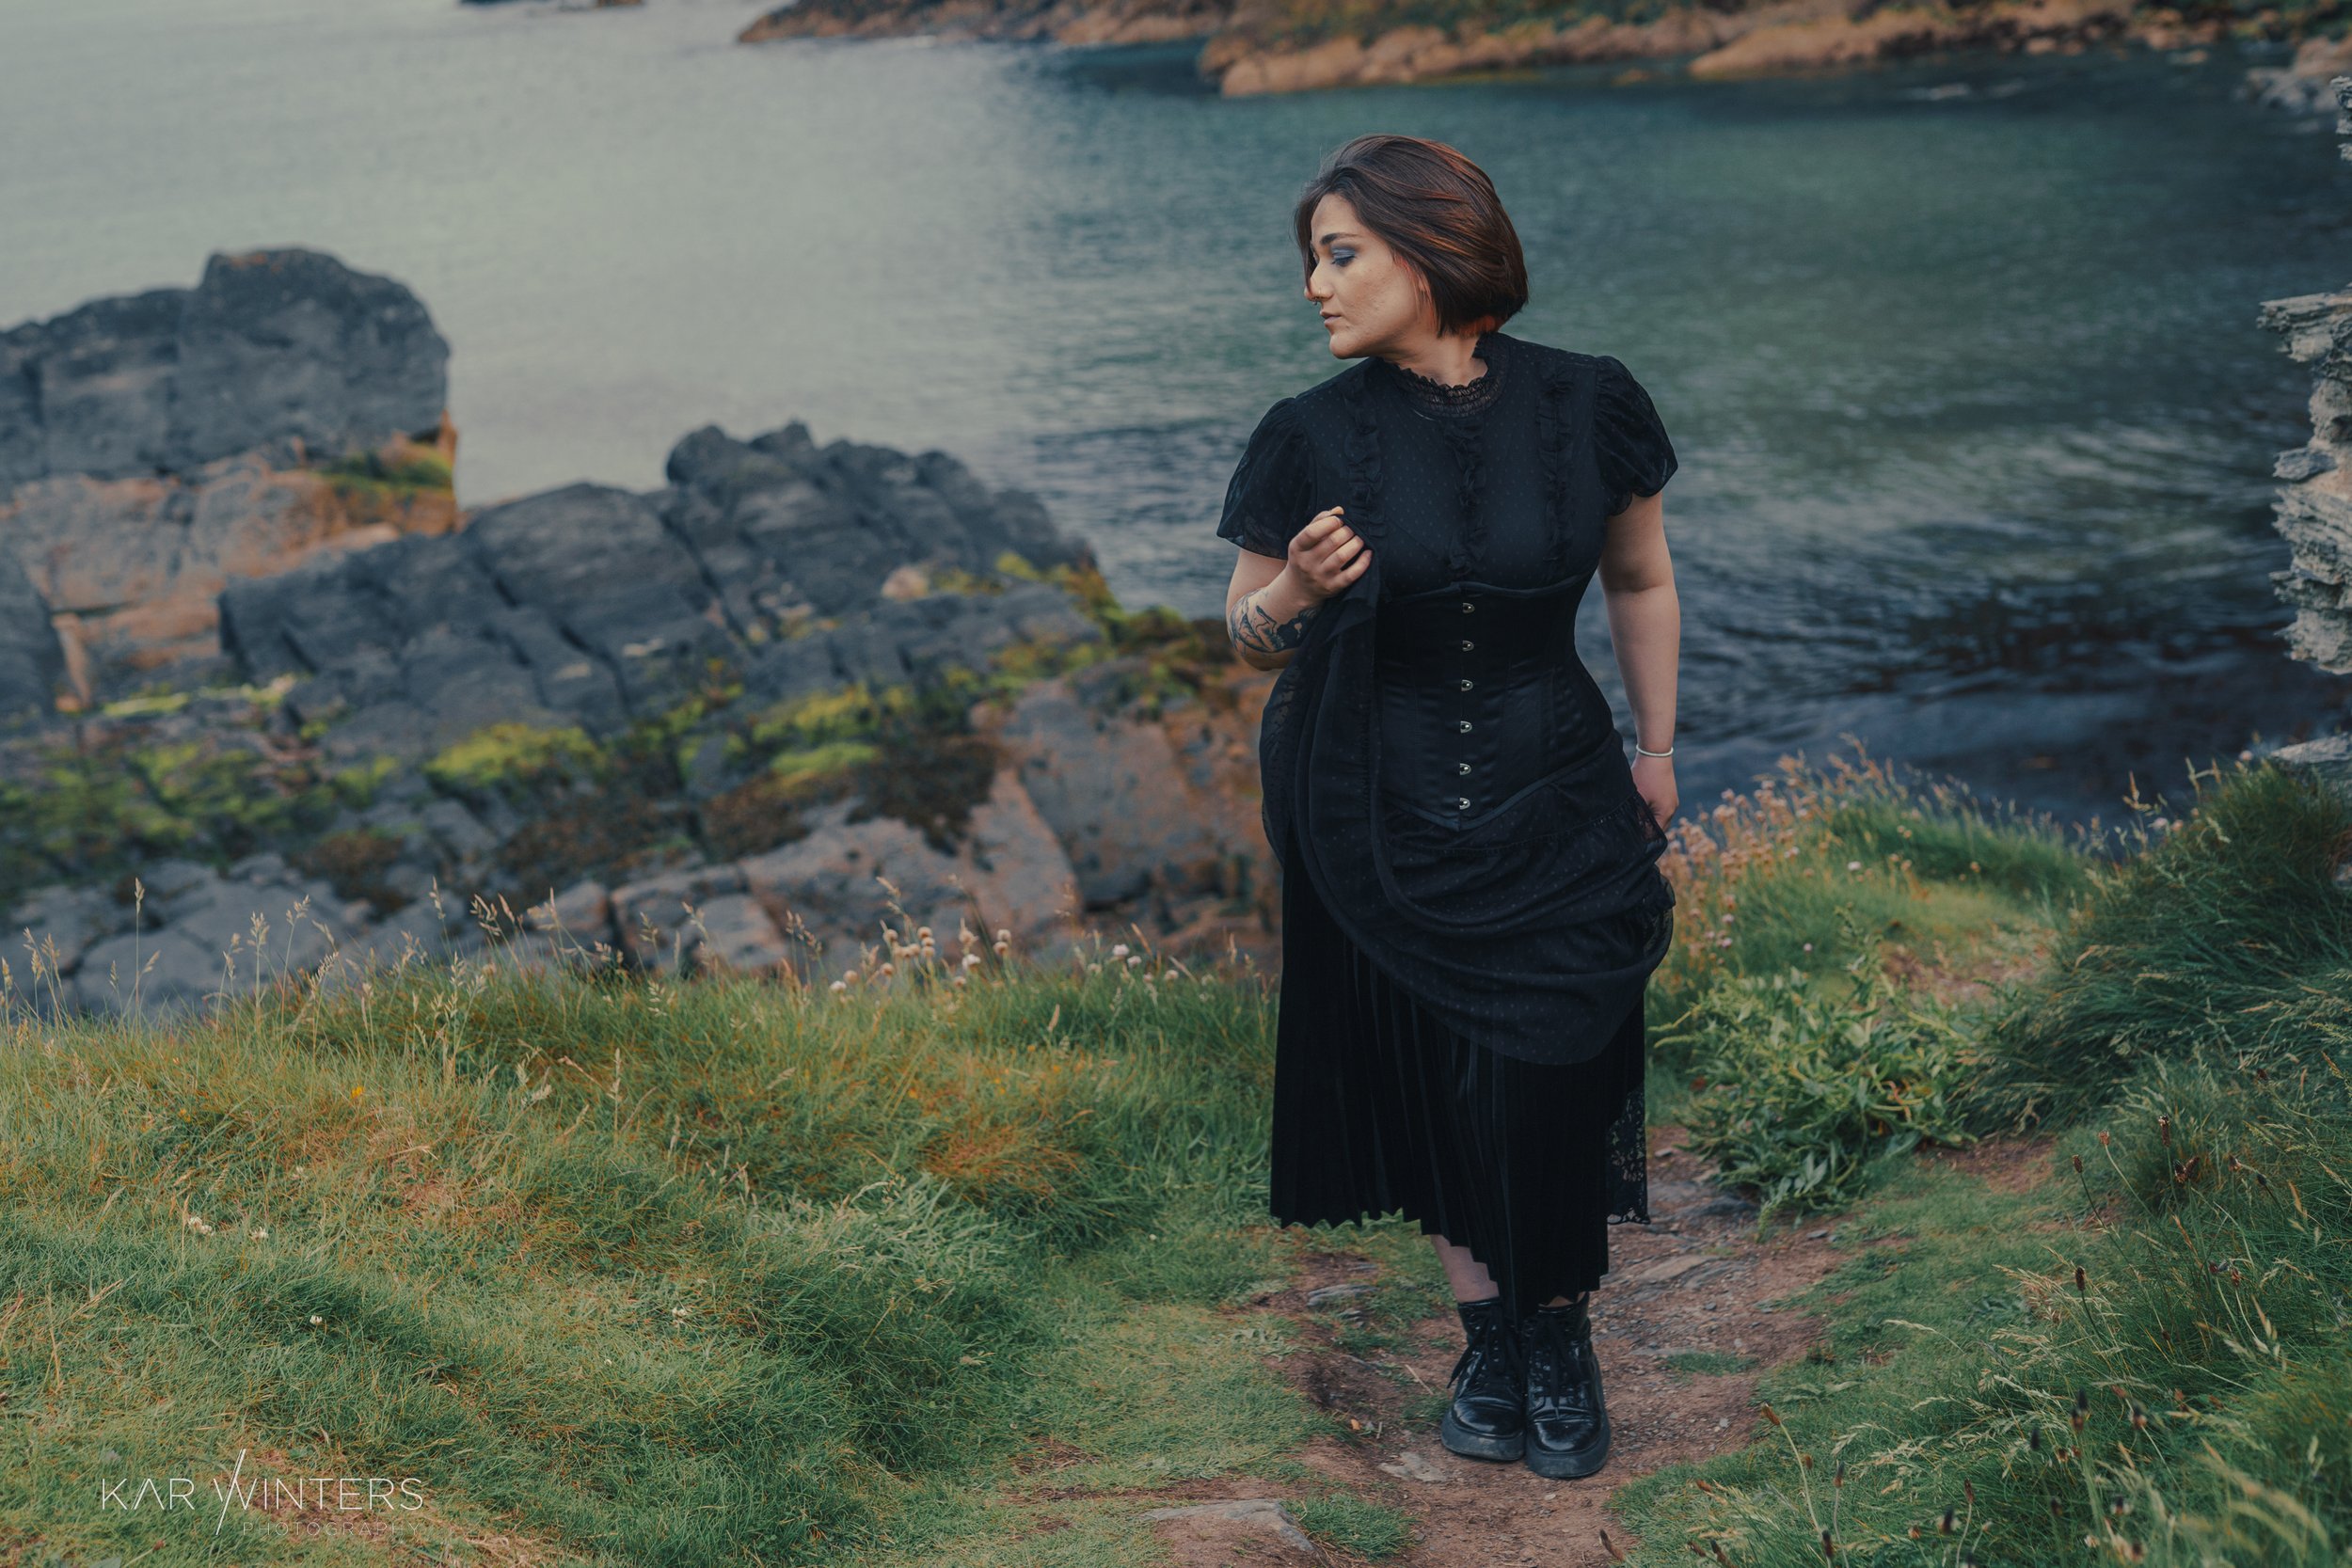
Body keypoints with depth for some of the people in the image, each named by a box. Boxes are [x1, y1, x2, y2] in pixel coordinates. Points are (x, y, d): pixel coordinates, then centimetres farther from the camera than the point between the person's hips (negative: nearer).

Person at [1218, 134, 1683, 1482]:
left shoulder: (1587, 407, -7)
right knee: (1433, 1081, 7)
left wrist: (1656, 750, 13)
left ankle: (1562, 1337, 19)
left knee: (1554, 1075, -4)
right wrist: (1302, 588, -22)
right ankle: (1488, 1335, 26)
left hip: (1553, 800, 0)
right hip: (1380, 817, 1)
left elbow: (1642, 581, 9)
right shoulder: (1314, 437, -8)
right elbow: (1248, 638, 0)